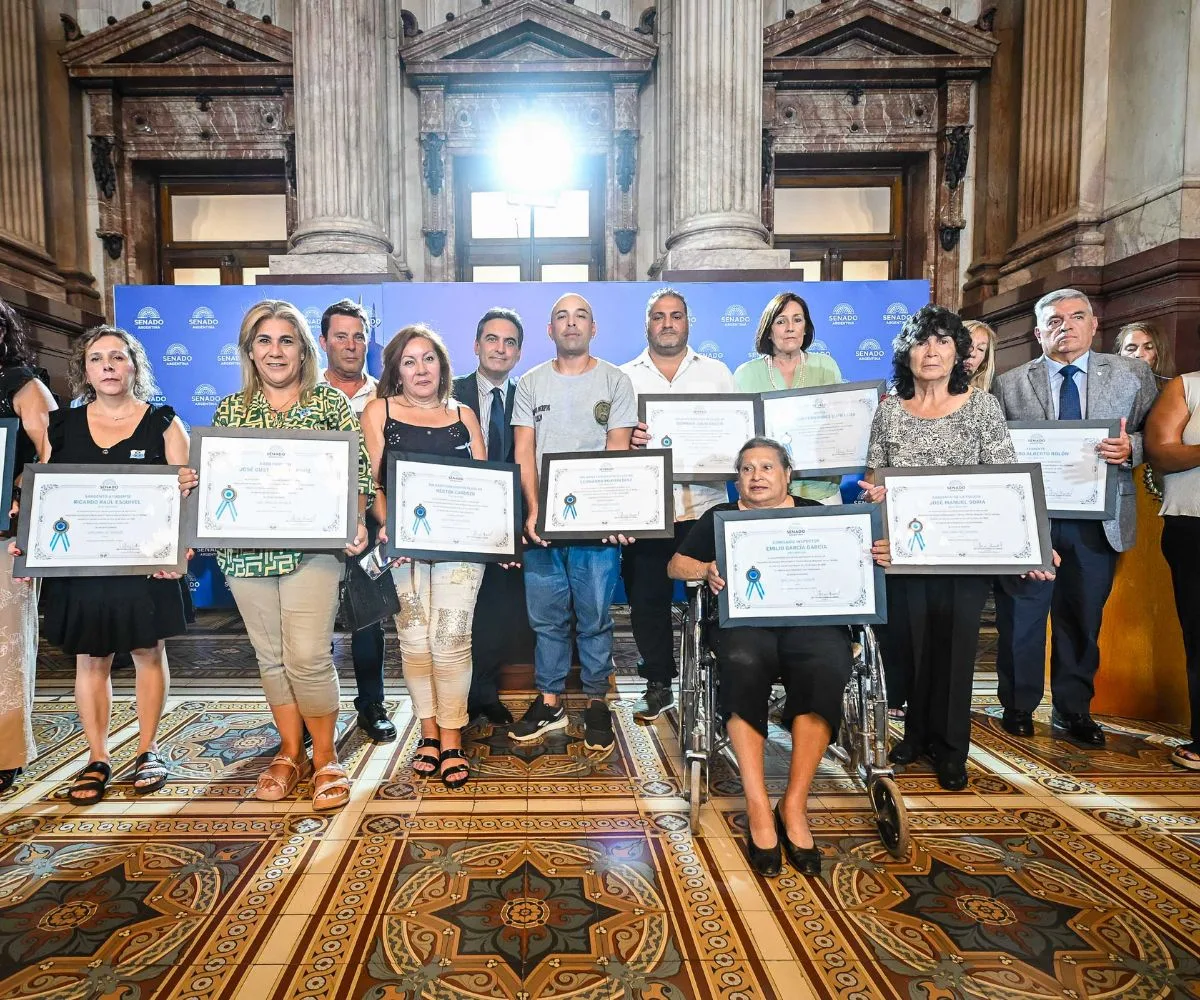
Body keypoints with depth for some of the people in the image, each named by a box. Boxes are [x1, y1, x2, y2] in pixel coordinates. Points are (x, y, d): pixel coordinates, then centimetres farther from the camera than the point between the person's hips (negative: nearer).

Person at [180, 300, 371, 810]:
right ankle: (290, 753, 28)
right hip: (246, 550, 4)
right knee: (271, 656, 11)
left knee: (307, 655, -8)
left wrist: (357, 522, -16)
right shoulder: (229, 409, 11)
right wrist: (190, 482, -5)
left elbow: (358, 472, -1)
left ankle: (325, 758, 13)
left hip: (312, 547, -3)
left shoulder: (331, 402, 2)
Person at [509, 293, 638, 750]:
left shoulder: (615, 381, 5)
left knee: (595, 616, 4)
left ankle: (596, 702, 19)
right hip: (542, 518, 2)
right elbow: (524, 451, 4)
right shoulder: (531, 383, 10)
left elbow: (618, 450, -2)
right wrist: (533, 510, -9)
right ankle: (550, 700, 21)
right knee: (546, 616, 8)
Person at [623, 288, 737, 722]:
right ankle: (658, 684, 22)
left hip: (705, 507, 0)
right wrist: (626, 437, -17)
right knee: (647, 599, 5)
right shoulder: (624, 377, 10)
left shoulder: (716, 372, 13)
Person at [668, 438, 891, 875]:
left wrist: (878, 557, -8)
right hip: (744, 618, 0)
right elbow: (676, 565, 14)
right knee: (743, 664, -36)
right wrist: (707, 570, -8)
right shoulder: (720, 517, 21)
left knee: (826, 666, -34)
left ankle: (794, 806, -22)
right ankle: (758, 807, -28)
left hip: (812, 618, 1)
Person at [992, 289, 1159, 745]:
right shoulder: (1009, 384, 3)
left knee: (1083, 619, 11)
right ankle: (1018, 706, 23)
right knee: (1020, 618, 5)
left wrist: (1131, 448, -12)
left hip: (1098, 519, 2)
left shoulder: (1132, 374, 7)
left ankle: (1073, 710, 28)